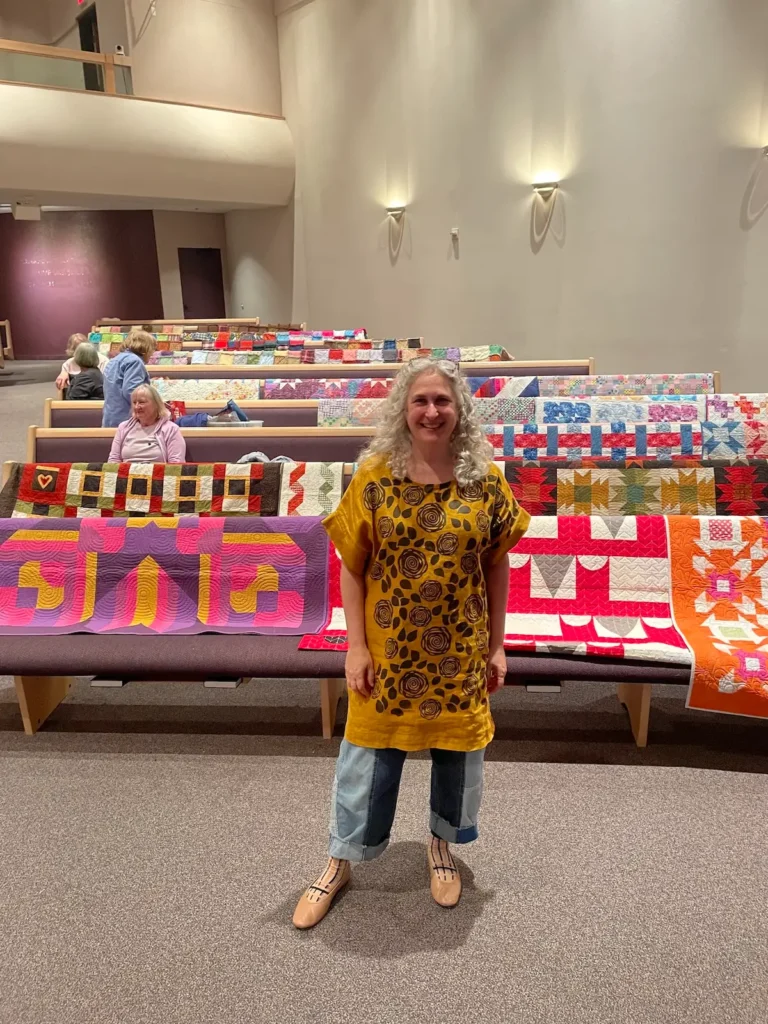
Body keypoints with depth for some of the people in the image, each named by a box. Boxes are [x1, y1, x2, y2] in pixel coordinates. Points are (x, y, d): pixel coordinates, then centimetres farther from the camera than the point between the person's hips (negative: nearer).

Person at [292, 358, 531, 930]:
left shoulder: (485, 481, -6)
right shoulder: (375, 479, -9)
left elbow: (497, 566, 1)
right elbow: (352, 568, -5)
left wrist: (496, 644, 2)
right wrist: (356, 645, -9)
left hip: (460, 651, 2)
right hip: (390, 648, -1)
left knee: (457, 749, 18)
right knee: (370, 753, 12)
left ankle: (442, 844, 45)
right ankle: (342, 860, 35)